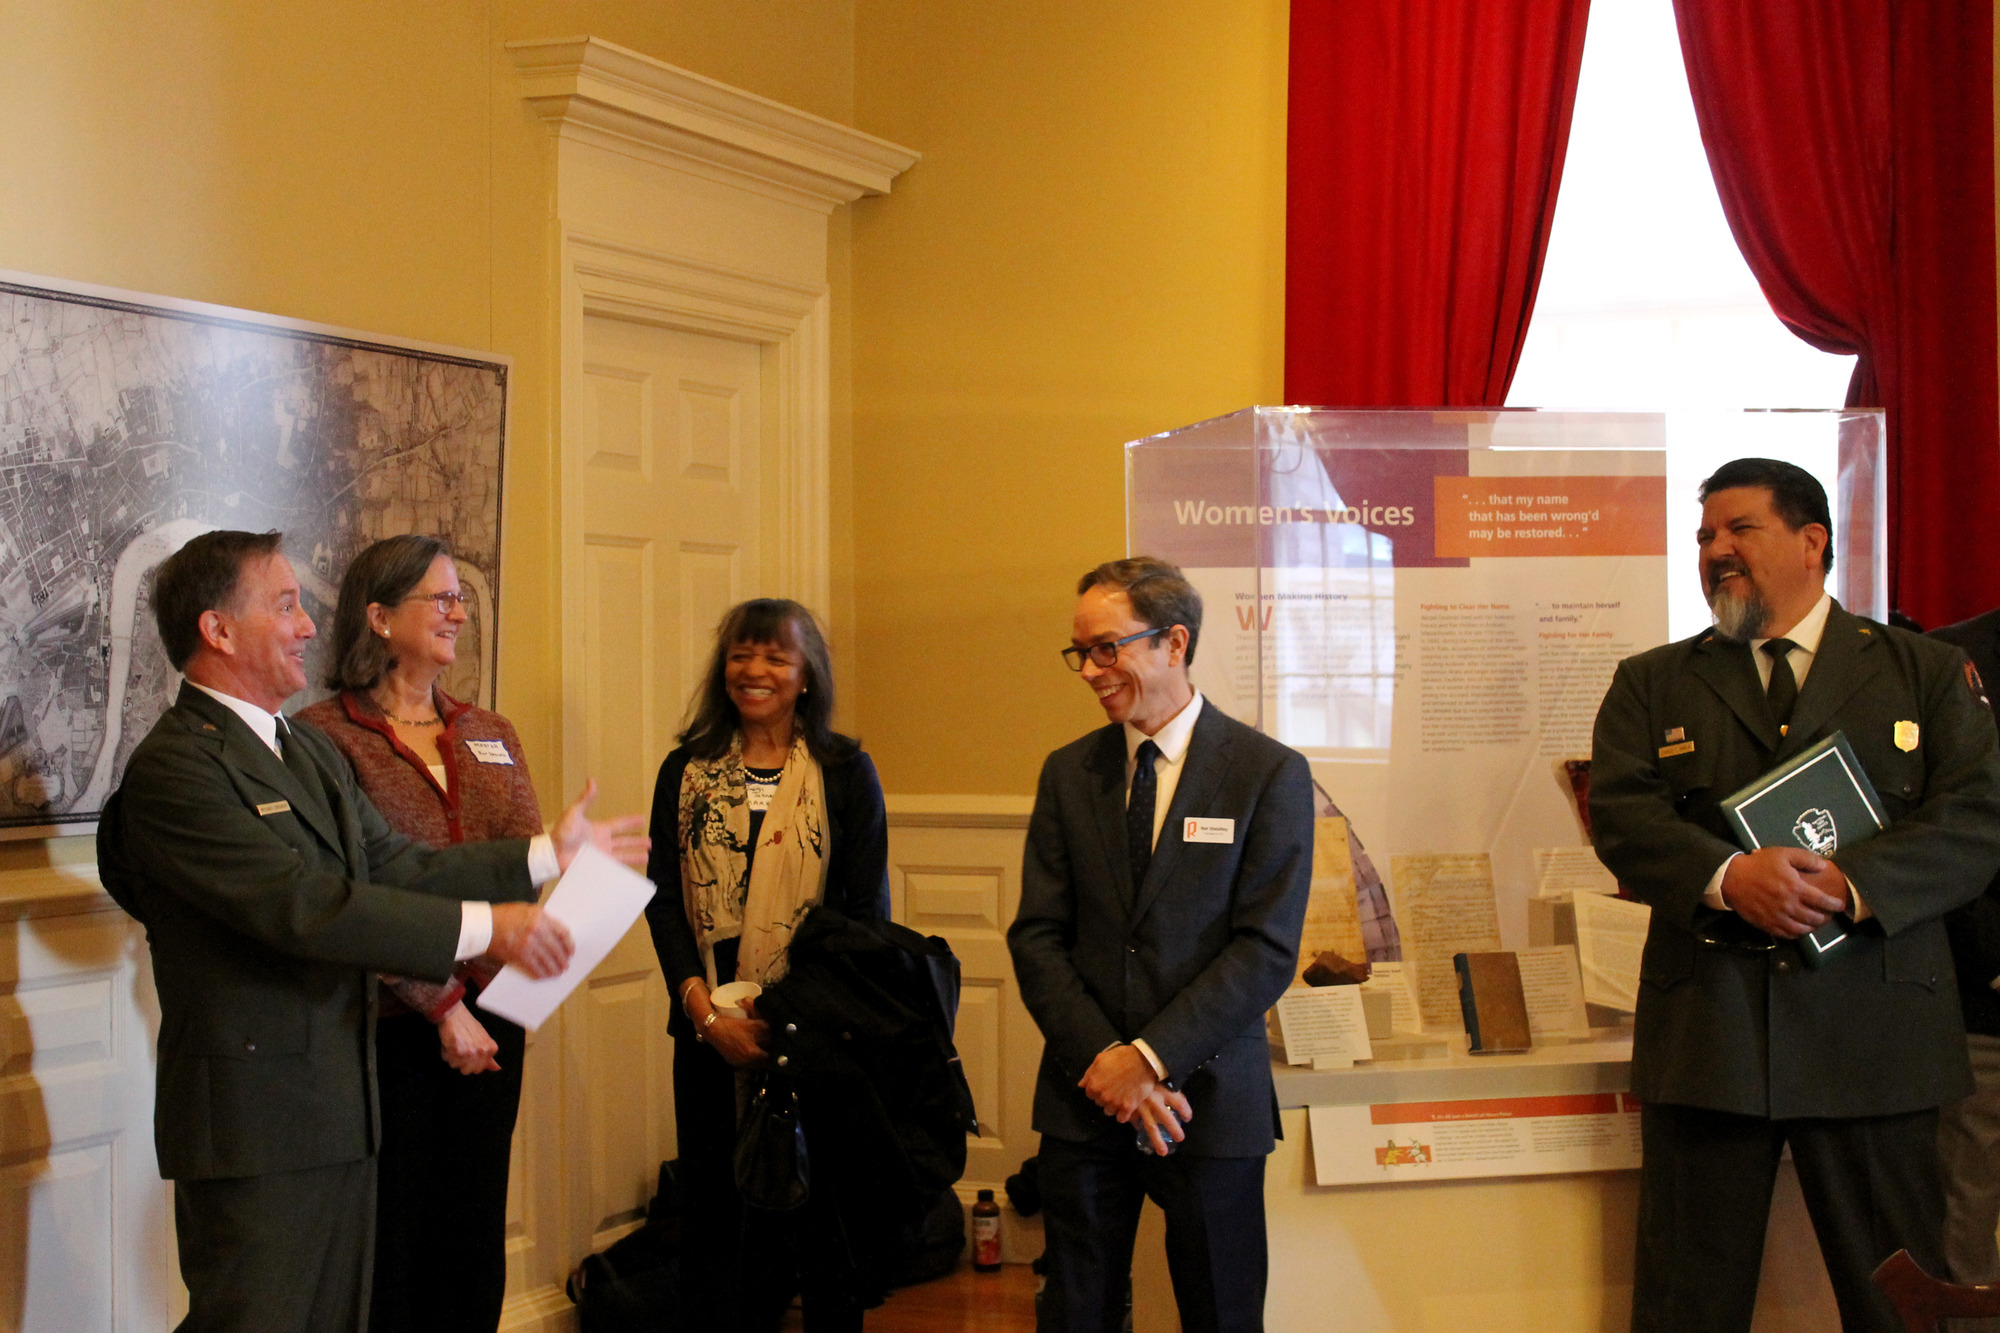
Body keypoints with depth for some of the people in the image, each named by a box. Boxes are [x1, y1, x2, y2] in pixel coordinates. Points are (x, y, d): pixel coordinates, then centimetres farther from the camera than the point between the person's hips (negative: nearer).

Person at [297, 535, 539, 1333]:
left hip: (489, 1020, 6)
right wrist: (441, 1005, -15)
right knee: (390, 1233, 0)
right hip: (389, 1024, -5)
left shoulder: (490, 735, 14)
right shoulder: (325, 736, -7)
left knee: (475, 1230, 9)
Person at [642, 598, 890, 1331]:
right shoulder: (686, 772, 9)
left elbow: (867, 909, -2)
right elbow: (663, 898, 4)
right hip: (708, 1029, 2)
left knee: (816, 1208, 2)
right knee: (712, 1206, 5)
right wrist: (704, 1009, -9)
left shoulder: (845, 772, 2)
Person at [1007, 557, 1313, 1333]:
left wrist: (1151, 1059, -16)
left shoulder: (1270, 773, -4)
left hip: (1209, 1101, -3)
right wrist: (1102, 1061, -10)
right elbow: (1036, 938, 4)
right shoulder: (1068, 773, 8)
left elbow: (1267, 949, -10)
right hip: (1083, 1097, 3)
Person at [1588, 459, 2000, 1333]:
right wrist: (1728, 877, -20)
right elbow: (1621, 816, -1)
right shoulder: (1651, 685, 14)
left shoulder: (1929, 674, 10)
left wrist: (1851, 885, -19)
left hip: (1875, 1030, -1)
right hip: (1707, 1027, 1)